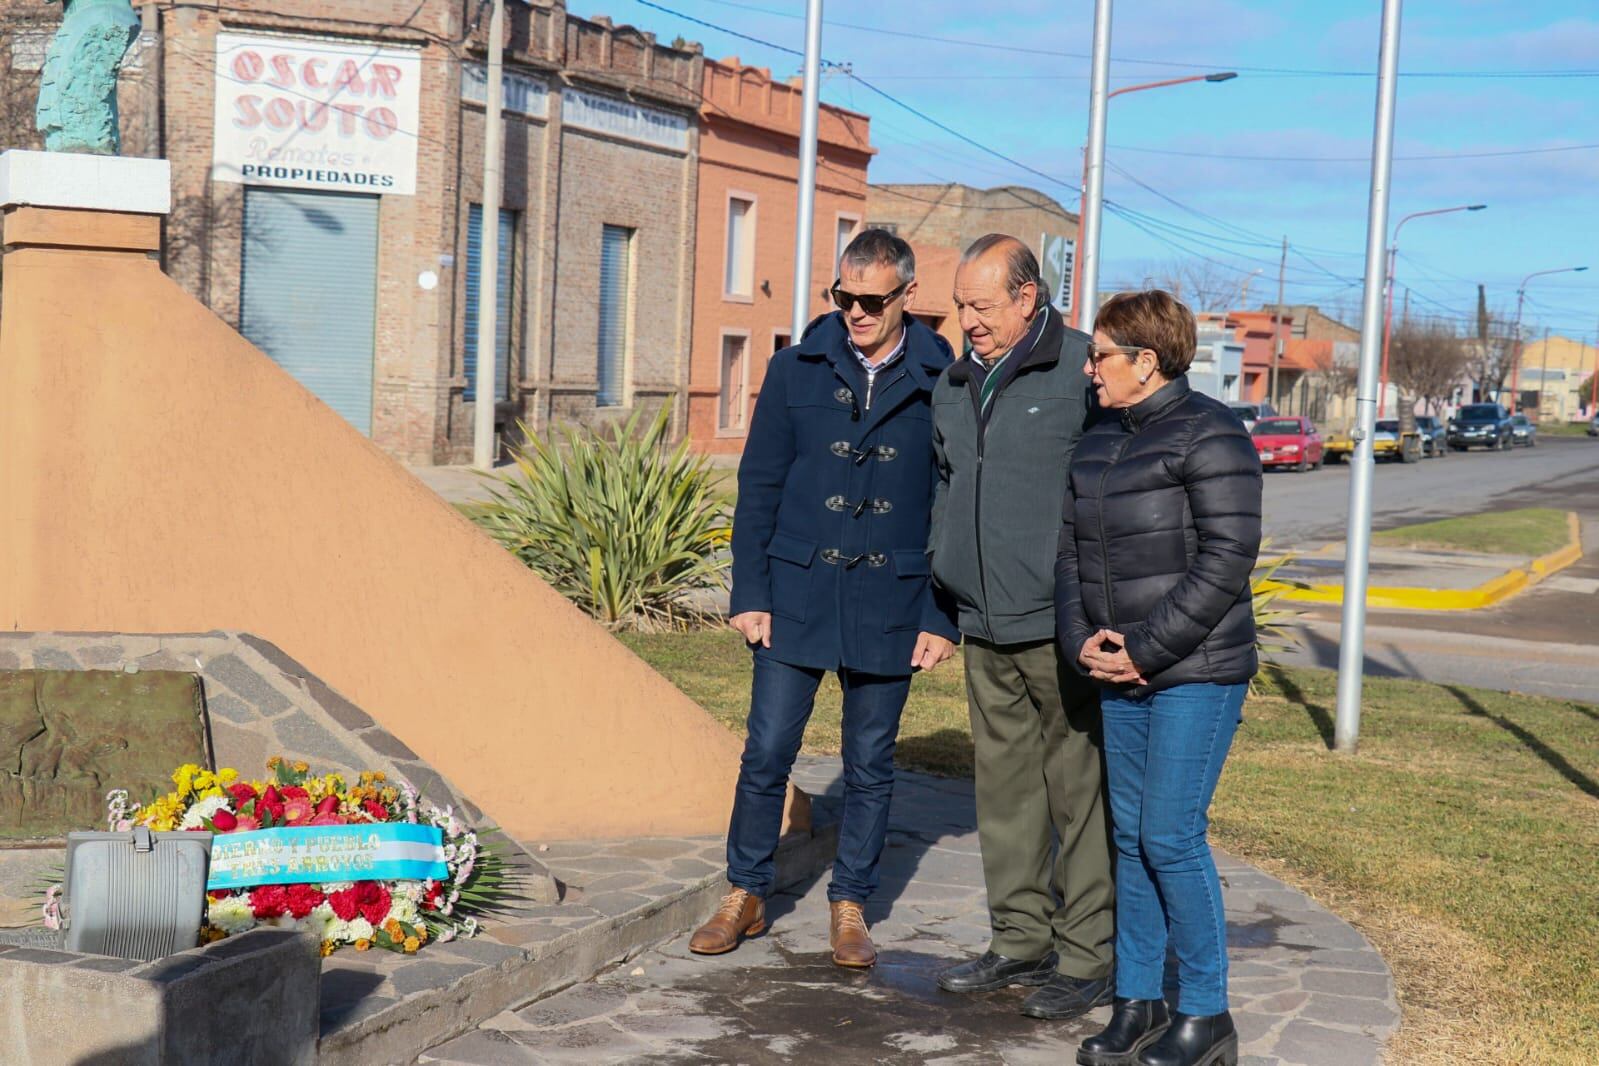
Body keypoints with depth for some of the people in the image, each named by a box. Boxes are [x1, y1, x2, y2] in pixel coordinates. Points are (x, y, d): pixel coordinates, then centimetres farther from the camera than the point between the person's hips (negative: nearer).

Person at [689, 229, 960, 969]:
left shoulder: (940, 383, -1)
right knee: (766, 754, 4)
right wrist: (749, 594, -2)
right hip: (796, 596, 1)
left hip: (889, 605, 0)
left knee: (870, 766, 9)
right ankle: (745, 896, 20)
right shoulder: (796, 370, 2)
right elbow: (758, 487, 5)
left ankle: (850, 907, 24)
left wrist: (943, 617, -2)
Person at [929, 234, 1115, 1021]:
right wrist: (943, 598, 18)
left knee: (1081, 792, 0)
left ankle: (1089, 957, 8)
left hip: (1064, 626, -7)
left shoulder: (1084, 372, -9)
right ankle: (1022, 941, 25)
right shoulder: (954, 386, 14)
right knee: (1005, 788, 13)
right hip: (986, 630, 7)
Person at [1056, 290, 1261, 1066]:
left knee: (1171, 837, -8)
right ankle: (1136, 1002, 20)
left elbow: (1226, 560, -16)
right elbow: (1071, 552, 14)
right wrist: (1082, 638, -4)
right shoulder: (1098, 444, 14)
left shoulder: (1208, 435, -10)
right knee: (1129, 835, 10)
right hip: (1121, 675, 8)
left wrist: (1147, 649, -17)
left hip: (1197, 673, -8)